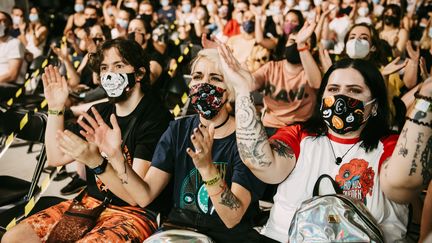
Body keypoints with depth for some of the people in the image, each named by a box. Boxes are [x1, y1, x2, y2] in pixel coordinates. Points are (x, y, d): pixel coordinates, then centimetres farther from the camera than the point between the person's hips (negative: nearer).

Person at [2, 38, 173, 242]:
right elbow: (56, 157, 9)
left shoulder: (156, 118, -14)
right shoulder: (100, 112, 11)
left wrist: (95, 161, -36)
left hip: (136, 212, -7)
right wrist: (55, 108, -1)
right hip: (91, 202, 7)